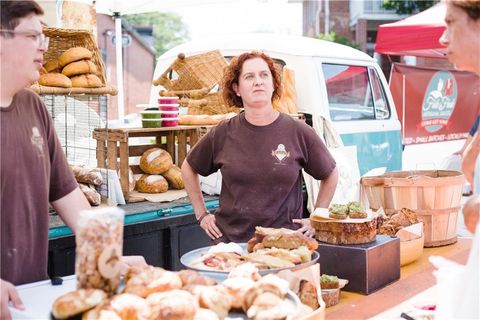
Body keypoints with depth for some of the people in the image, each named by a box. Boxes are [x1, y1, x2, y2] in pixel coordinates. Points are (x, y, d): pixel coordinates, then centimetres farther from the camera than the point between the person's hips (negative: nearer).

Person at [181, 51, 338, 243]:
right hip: (230, 239, 1)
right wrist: (202, 215, 11)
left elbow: (331, 175, 11)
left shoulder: (299, 133, -3)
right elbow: (188, 169, 16)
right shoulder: (223, 134, 0)